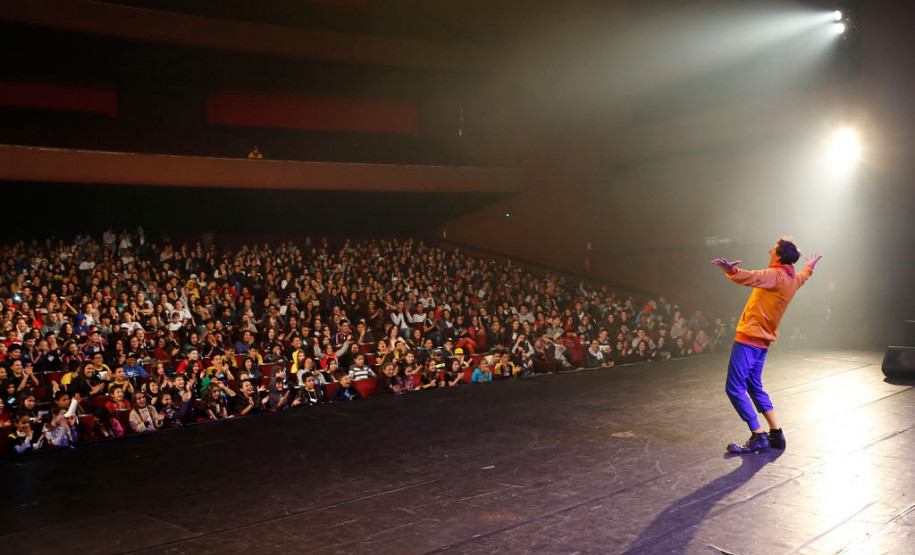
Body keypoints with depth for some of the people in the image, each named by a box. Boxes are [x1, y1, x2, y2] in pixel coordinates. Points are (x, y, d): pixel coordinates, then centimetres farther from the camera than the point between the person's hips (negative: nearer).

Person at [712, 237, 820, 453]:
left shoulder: (775, 275, -14)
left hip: (749, 339, -9)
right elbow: (803, 276, 39)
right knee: (755, 387, 20)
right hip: (763, 341, 9)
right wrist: (810, 265, 61)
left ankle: (758, 438, -8)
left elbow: (753, 278, -36)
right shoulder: (793, 279, 13)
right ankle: (776, 434, 20)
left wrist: (732, 271, -54)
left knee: (735, 388, -8)